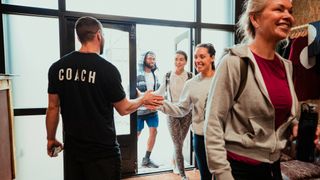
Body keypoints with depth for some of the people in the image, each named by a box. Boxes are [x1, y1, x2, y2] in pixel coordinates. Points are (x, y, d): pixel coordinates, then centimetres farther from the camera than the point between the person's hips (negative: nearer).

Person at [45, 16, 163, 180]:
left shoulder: (57, 67, -5)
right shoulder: (108, 69, -17)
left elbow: (53, 107, 2)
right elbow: (124, 109, -7)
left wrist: (51, 139, 15)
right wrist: (143, 99, 10)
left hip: (73, 149, 5)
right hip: (103, 151, -4)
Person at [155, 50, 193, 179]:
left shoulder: (190, 77, -4)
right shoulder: (167, 76, -1)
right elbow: (160, 92, 9)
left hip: (186, 113, 1)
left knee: (179, 143, 13)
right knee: (178, 144, -1)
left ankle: (175, 165, 38)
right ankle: (182, 174, 12)